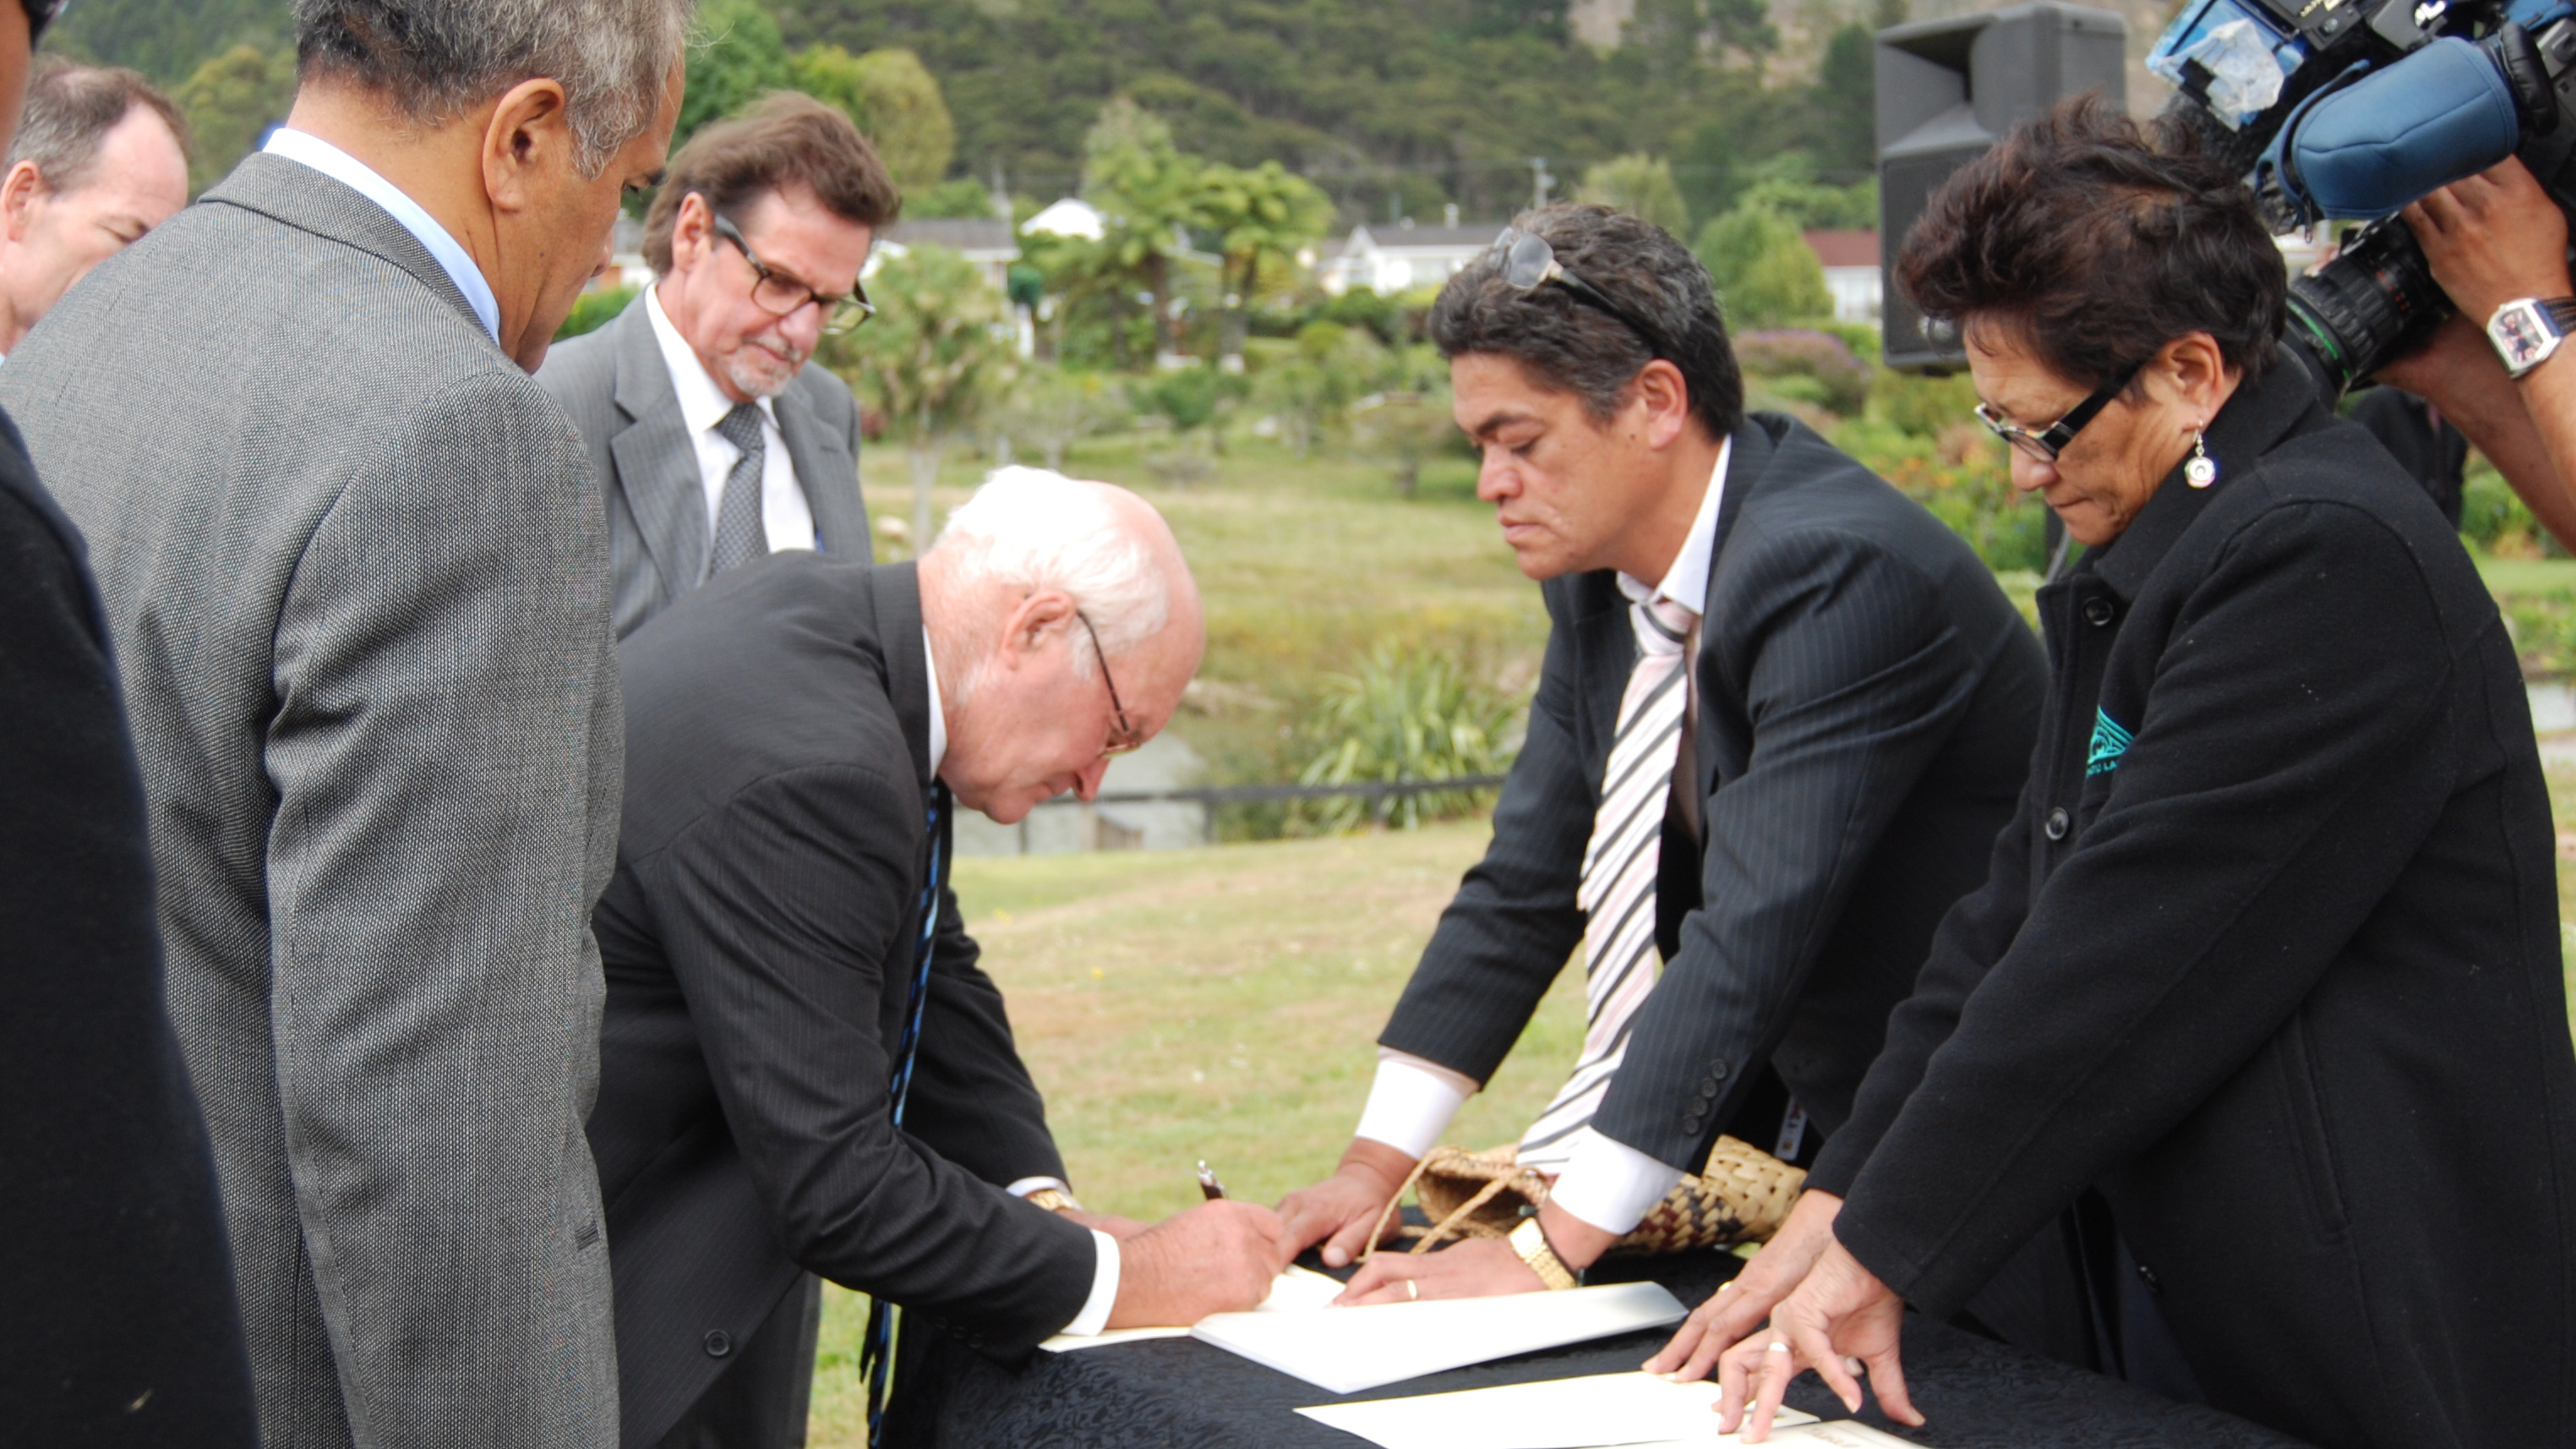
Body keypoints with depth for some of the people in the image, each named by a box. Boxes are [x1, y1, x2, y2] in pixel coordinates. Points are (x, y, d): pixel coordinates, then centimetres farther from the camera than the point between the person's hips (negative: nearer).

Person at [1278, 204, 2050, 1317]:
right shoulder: (1604, 568, 3)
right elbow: (1525, 882, 6)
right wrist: (1376, 1164, -1)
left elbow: (1754, 934, -30)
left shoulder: (1842, 575, -25)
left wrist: (1553, 1249, -31)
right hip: (1782, 1114, 8)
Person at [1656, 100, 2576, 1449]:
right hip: (2156, 1281, 9)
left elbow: (2126, 950, -22)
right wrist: (1832, 1209, 5)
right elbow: (2018, 913, 11)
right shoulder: (2136, 565, 12)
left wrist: (1881, 1251, -15)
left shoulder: (2327, 553, -20)